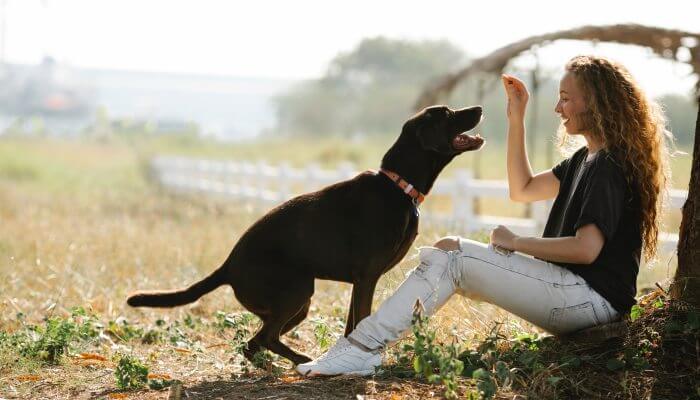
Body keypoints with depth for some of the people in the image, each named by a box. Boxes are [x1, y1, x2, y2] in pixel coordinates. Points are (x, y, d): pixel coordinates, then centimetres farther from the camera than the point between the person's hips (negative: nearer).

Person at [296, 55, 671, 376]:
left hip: (594, 299, -10)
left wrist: (516, 243, -12)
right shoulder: (586, 160, 18)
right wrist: (516, 120, 18)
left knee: (452, 257, -16)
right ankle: (363, 345, -10)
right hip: (572, 291, 10)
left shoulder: (612, 165, -14)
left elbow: (586, 249, -24)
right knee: (444, 254, 4)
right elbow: (523, 189, 26)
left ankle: (363, 348, -18)